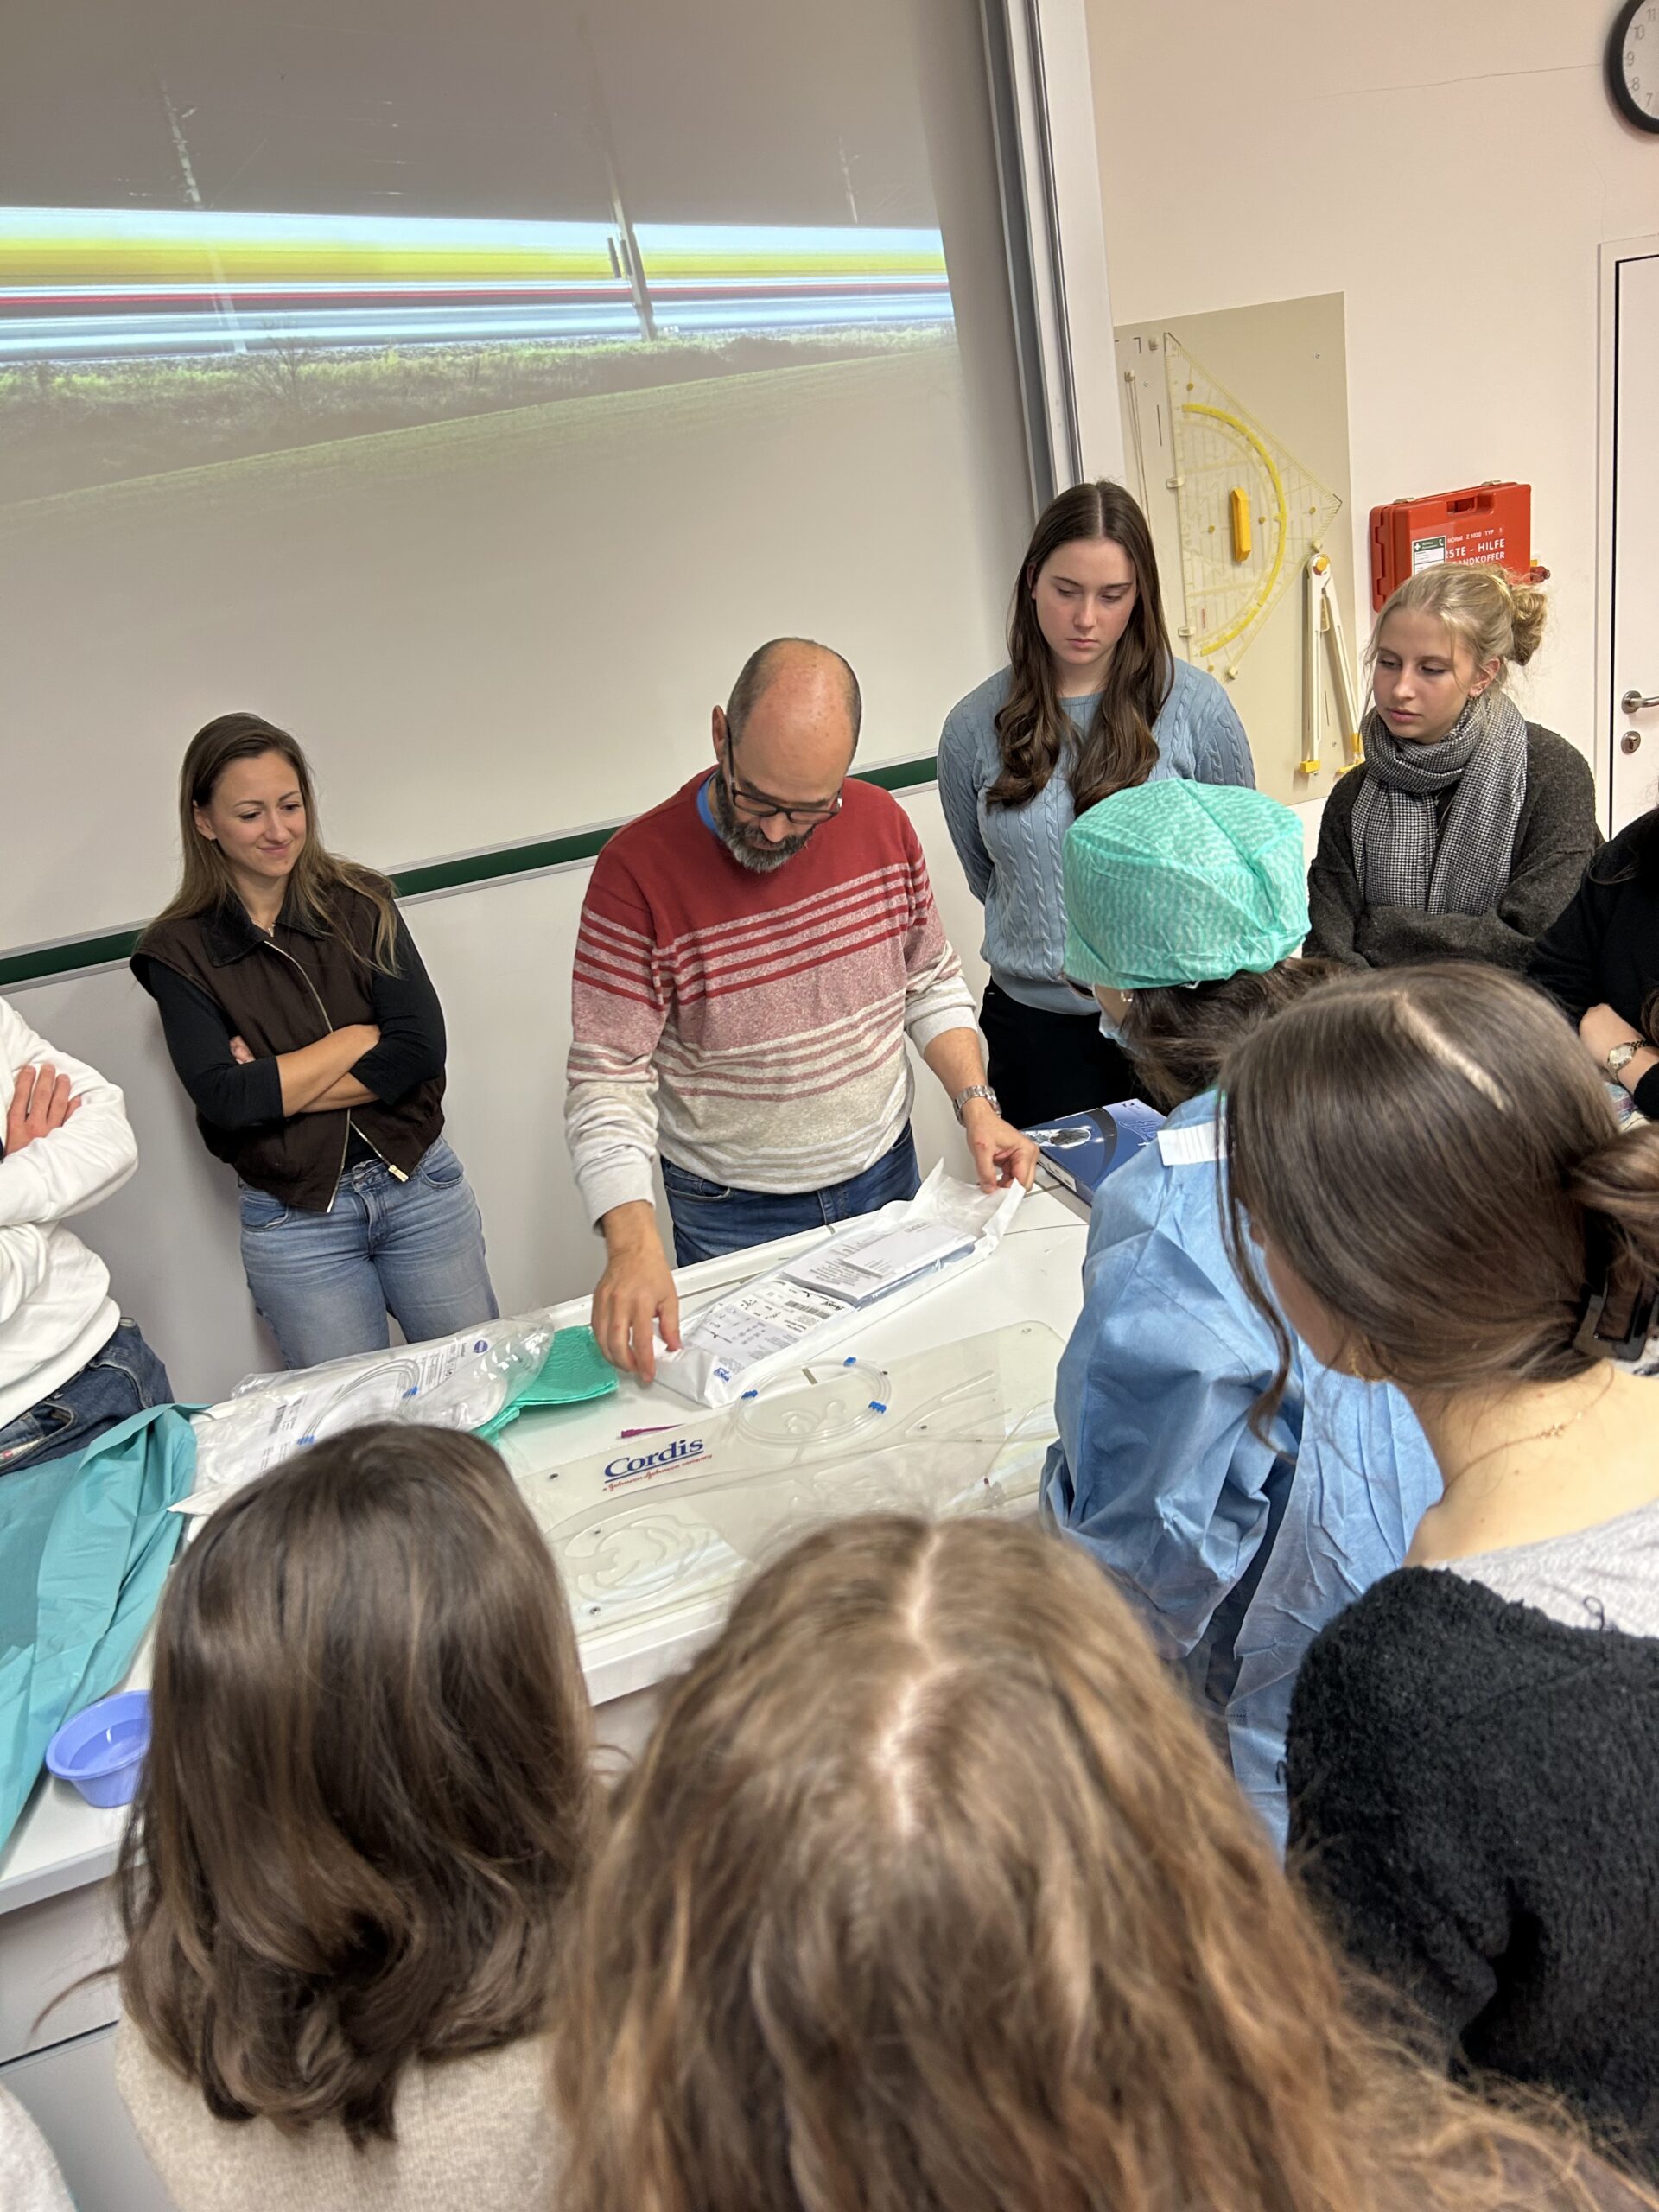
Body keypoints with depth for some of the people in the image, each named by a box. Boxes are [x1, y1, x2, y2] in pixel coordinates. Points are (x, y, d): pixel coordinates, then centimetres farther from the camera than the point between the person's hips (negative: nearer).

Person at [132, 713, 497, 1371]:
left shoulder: (360, 904, -2)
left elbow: (422, 1048, -12)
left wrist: (276, 1085, -15)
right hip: (295, 1225, -1)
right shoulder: (180, 951, -5)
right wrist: (359, 1037, -11)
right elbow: (224, 1098, -16)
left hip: (420, 1188, 2)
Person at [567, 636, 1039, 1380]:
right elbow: (609, 1077, -22)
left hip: (884, 1173, 4)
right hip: (732, 1215, -3)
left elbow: (931, 983, 5)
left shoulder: (880, 822, -8)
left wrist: (976, 1104, -10)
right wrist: (632, 1240, -36)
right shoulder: (639, 867, -22)